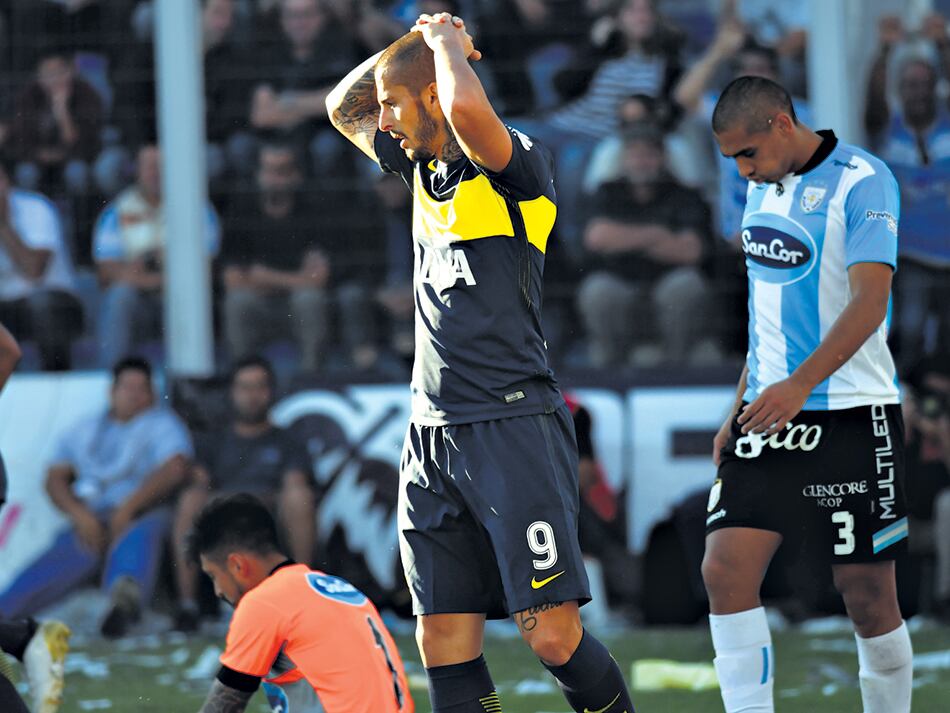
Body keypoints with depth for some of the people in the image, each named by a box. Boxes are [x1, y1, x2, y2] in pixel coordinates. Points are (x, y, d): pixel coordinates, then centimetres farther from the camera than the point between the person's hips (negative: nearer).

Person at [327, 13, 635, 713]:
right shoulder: (423, 164, 16)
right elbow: (342, 108, 32)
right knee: (445, 644, 2)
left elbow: (467, 110, -30)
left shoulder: (519, 163, -8)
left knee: (554, 635, -12)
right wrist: (412, 42, 15)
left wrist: (446, 40, -9)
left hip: (512, 425, -8)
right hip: (433, 436, 8)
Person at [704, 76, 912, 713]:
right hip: (770, 413, 7)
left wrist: (799, 385, -32)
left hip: (851, 415, -7)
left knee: (869, 598, -3)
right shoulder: (765, 184, 13)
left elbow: (869, 302, -22)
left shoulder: (863, 182, -11)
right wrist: (741, 409, 19)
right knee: (725, 570, -8)